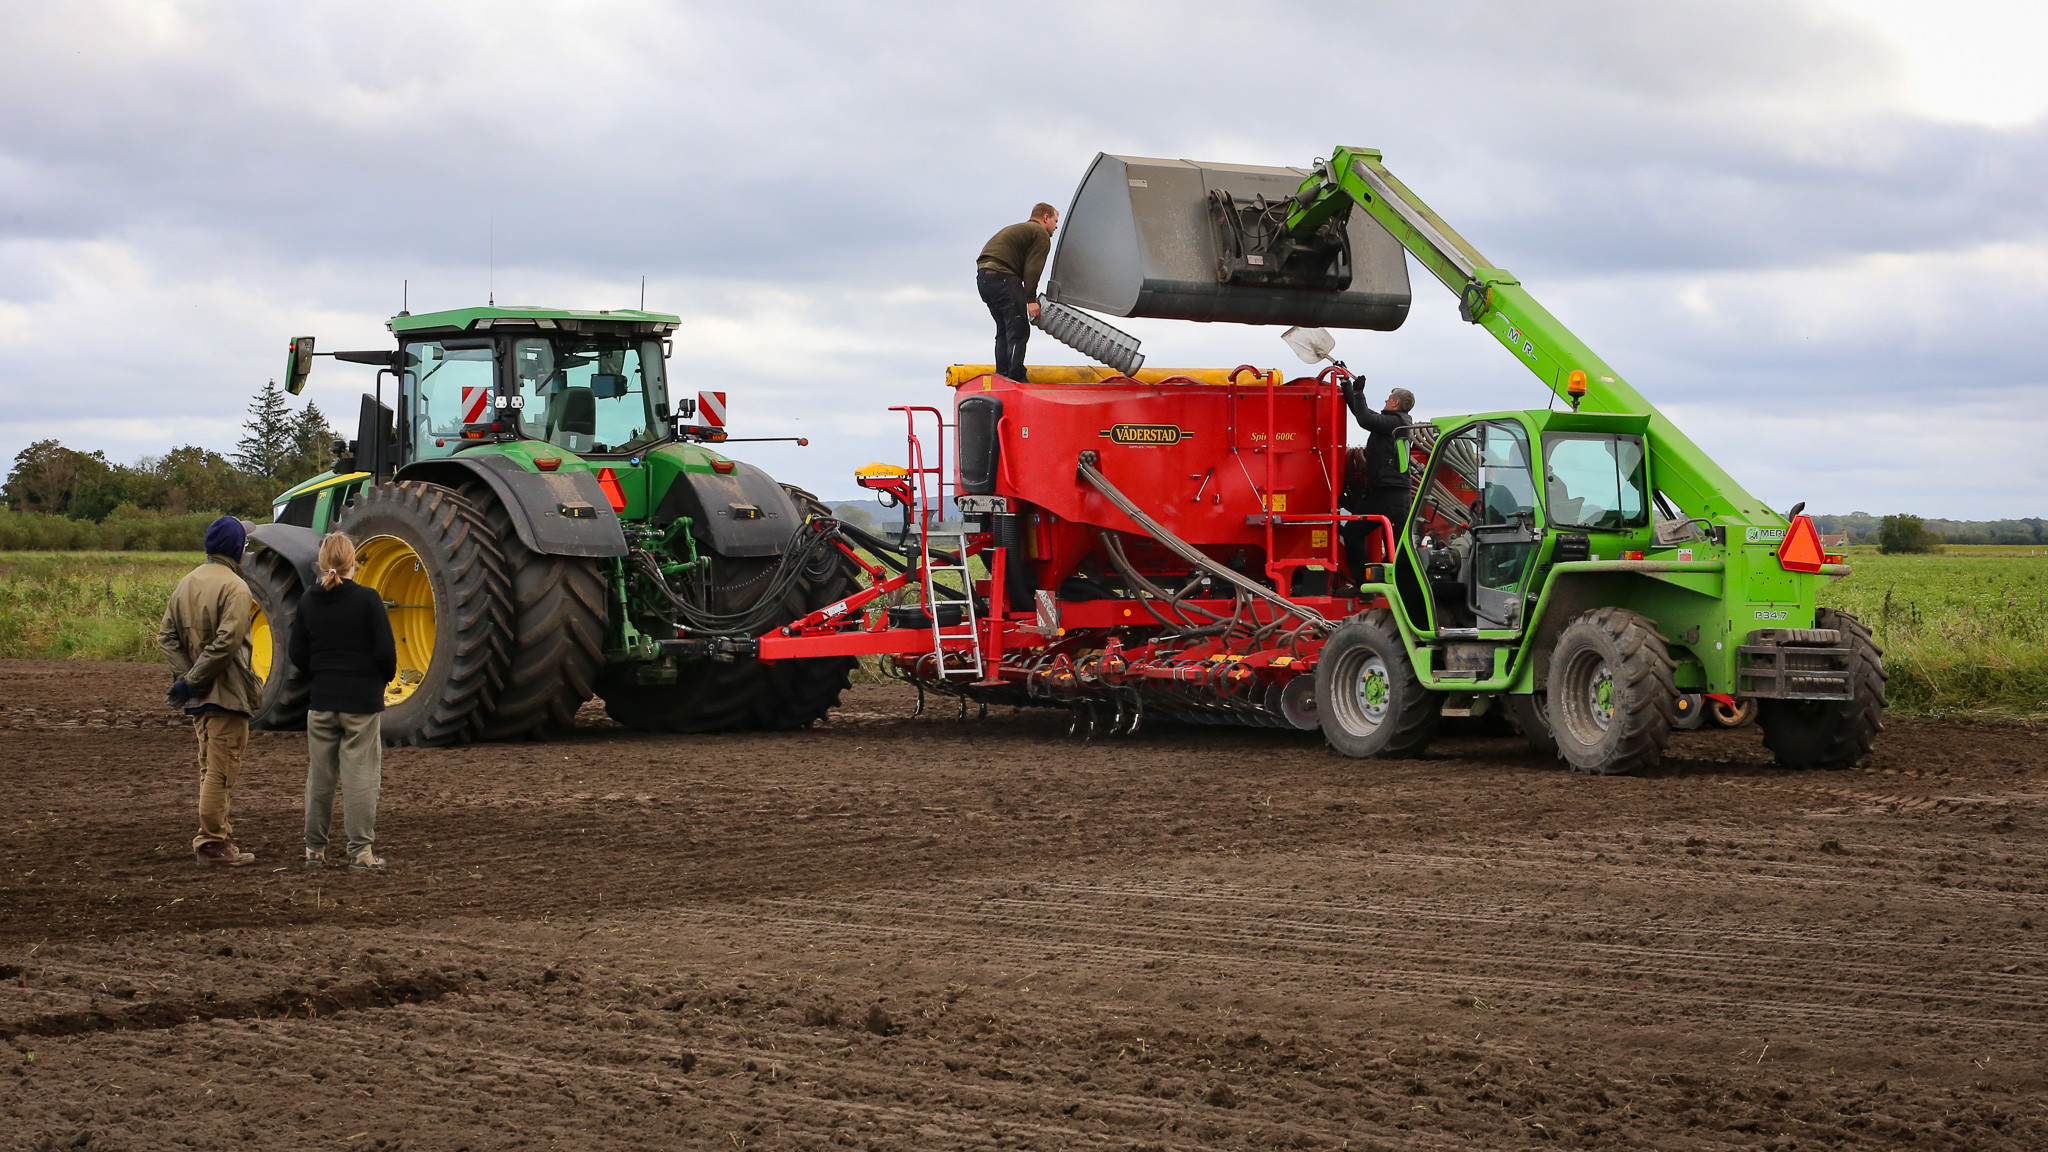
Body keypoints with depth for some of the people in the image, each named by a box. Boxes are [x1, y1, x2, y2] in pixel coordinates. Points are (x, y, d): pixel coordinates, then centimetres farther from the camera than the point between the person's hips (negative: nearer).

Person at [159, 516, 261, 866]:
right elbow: (227, 643, -23)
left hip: (199, 694, 8)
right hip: (227, 692, -8)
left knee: (209, 768, 17)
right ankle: (214, 843, -1)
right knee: (222, 770, -3)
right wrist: (192, 682, -17)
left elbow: (166, 636, 8)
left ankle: (213, 839, 24)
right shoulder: (234, 588, -14)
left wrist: (186, 676, -2)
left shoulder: (186, 583, 11)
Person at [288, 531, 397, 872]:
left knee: (319, 777, 12)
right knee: (360, 776, 1)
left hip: (321, 702, 4)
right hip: (363, 702, -4)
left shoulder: (307, 601, 1)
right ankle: (361, 851, 1)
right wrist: (385, 677, 9)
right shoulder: (367, 599, -11)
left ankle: (314, 850, 18)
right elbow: (385, 651, -11)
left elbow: (297, 655, 4)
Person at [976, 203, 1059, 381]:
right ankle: (1016, 378, -15)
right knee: (1018, 330, -9)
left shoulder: (1017, 229, 32)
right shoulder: (1041, 235, 2)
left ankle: (1002, 375, 17)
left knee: (1004, 330, 18)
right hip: (1002, 277, -10)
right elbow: (1031, 269, -10)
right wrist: (1031, 300, -14)